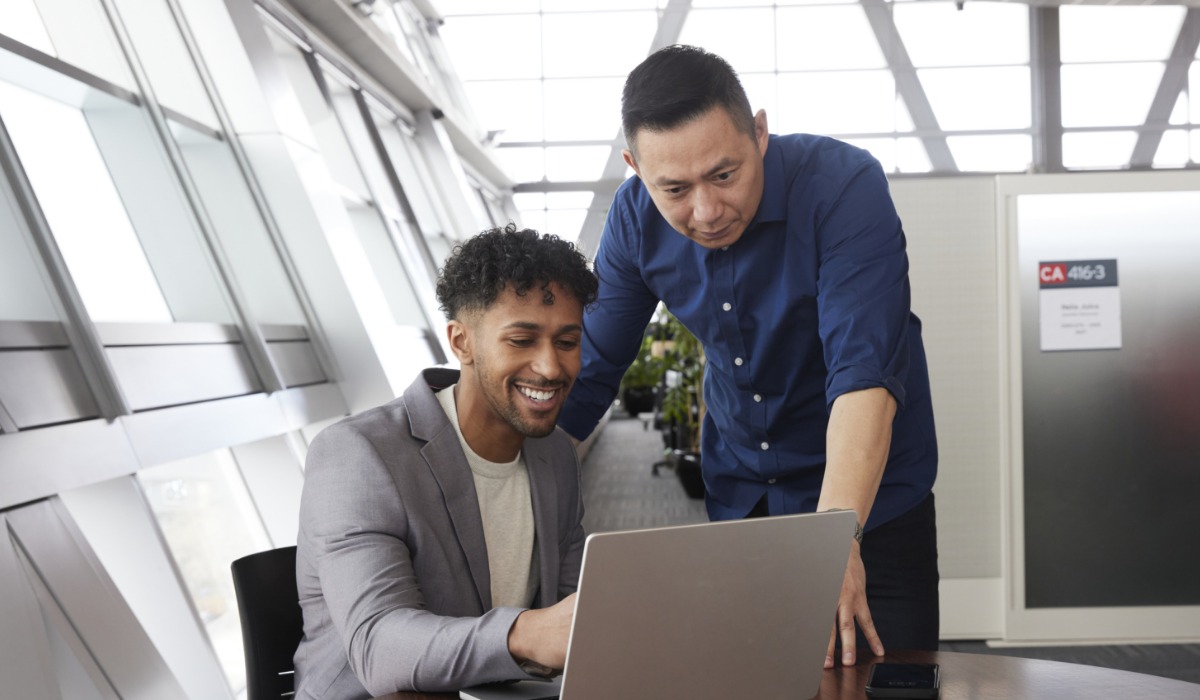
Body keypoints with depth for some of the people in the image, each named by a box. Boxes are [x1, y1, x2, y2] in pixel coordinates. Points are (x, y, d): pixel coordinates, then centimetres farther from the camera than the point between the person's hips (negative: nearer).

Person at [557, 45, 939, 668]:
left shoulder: (845, 186, -26)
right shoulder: (637, 217, -12)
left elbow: (864, 372, -35)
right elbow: (588, 370, -4)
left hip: (865, 494, -3)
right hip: (734, 497, 4)